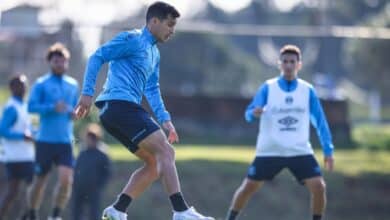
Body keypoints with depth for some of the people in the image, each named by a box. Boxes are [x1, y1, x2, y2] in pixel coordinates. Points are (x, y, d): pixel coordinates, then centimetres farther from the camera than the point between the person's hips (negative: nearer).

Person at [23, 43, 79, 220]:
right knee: (40, 180, 4)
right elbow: (32, 106, -10)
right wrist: (53, 108, -24)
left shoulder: (73, 85, 12)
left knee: (66, 178, -15)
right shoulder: (41, 84, -1)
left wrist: (74, 112, 3)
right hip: (45, 140, -3)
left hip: (65, 141, 3)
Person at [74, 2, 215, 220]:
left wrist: (165, 119, 17)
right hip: (119, 104, -10)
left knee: (154, 164, 8)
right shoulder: (132, 39, -4)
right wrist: (88, 93, -15)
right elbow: (97, 57, -9)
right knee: (166, 152, -16)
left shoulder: (154, 53, 24)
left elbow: (152, 89, 27)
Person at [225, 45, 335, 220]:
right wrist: (255, 112, -33)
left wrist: (328, 150, 2)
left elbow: (320, 121, 6)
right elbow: (249, 114, -9)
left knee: (318, 187, -13)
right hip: (269, 151, -1)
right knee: (248, 187, 0)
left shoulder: (307, 90, 1)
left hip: (300, 151, 1)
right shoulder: (268, 88, -3)